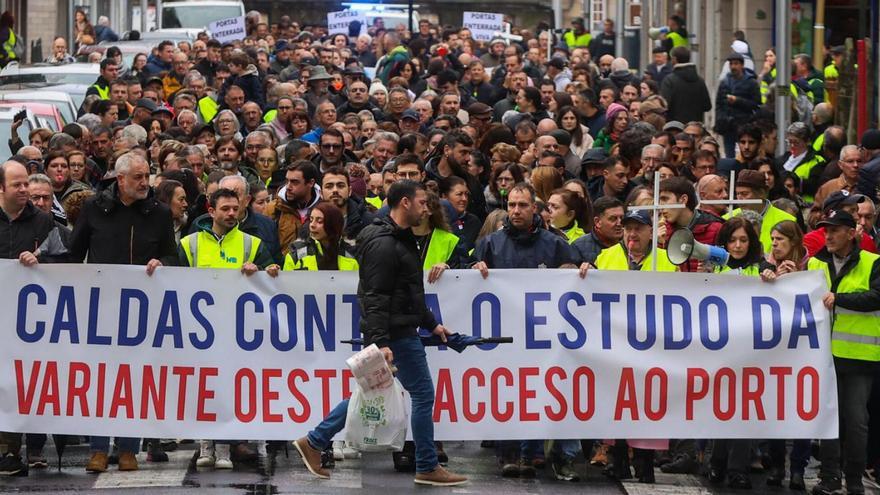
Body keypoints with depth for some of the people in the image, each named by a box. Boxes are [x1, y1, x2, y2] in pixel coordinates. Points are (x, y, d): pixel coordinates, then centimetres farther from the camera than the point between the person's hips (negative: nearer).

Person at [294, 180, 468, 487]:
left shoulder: (400, 239, 16)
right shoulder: (383, 244, -17)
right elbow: (375, 297, -23)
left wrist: (431, 324, 25)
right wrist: (381, 342, -28)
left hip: (402, 329, 10)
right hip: (395, 334, -10)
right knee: (423, 394, -2)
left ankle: (314, 443, 18)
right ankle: (427, 468, 6)